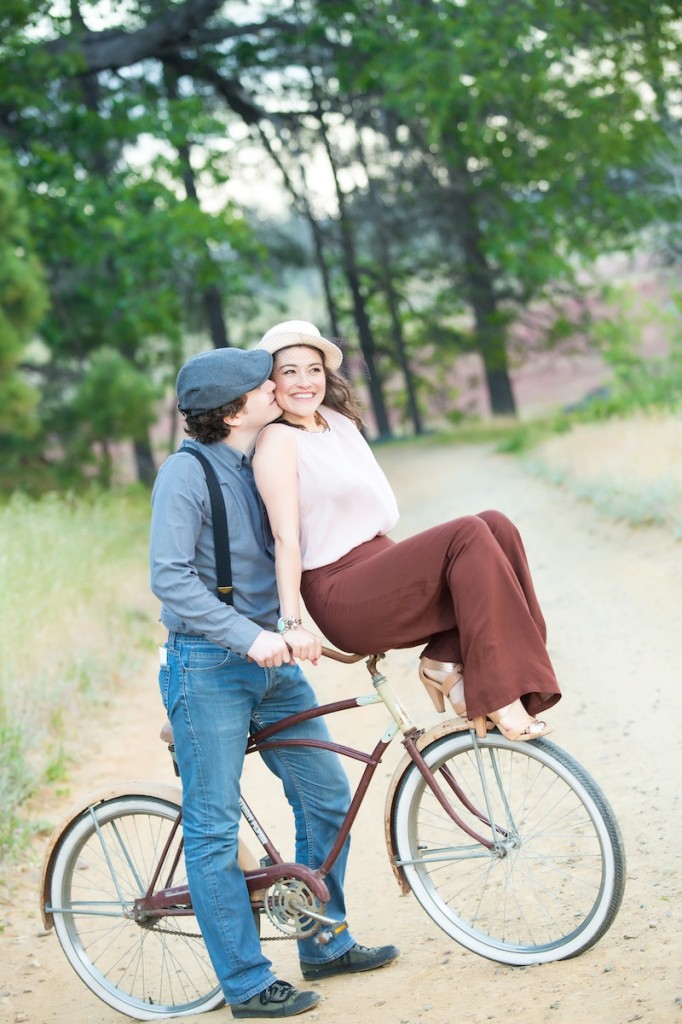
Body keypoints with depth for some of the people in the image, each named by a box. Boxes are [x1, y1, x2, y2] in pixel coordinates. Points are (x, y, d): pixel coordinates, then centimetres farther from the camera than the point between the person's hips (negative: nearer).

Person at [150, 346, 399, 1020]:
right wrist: (247, 635, -24)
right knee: (213, 828, 0)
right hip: (208, 666, -8)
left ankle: (324, 946, 27)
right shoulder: (186, 472, -14)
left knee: (328, 798, 11)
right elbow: (170, 577, -20)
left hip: (271, 661, 8)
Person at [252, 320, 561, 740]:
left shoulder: (338, 420, 16)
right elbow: (286, 537, -16)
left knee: (495, 526, -11)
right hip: (342, 596, -8)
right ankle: (498, 700, -28)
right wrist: (292, 625, -20)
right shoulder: (278, 439, -8)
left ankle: (446, 660, -12)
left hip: (380, 563, 8)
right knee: (469, 535, -26)